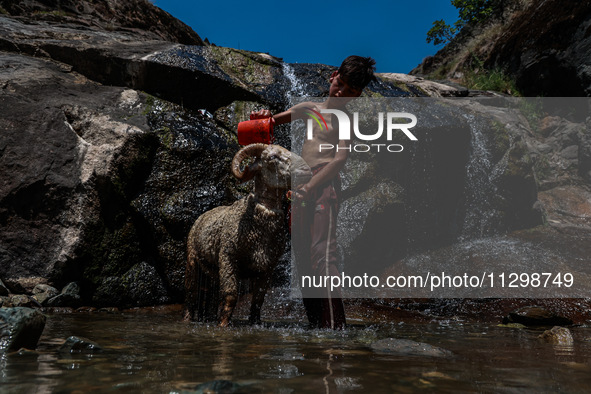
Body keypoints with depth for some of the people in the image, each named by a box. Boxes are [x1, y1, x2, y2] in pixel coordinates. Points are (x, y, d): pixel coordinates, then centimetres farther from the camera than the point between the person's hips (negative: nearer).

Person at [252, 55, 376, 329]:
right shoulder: (310, 108, 20)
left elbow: (340, 159, -12)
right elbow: (273, 121, 25)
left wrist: (310, 187, -24)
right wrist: (264, 116, -1)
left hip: (325, 186, -6)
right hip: (300, 189, 7)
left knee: (322, 255, -20)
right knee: (303, 258, 5)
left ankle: (334, 325, -21)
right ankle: (315, 324, 11)